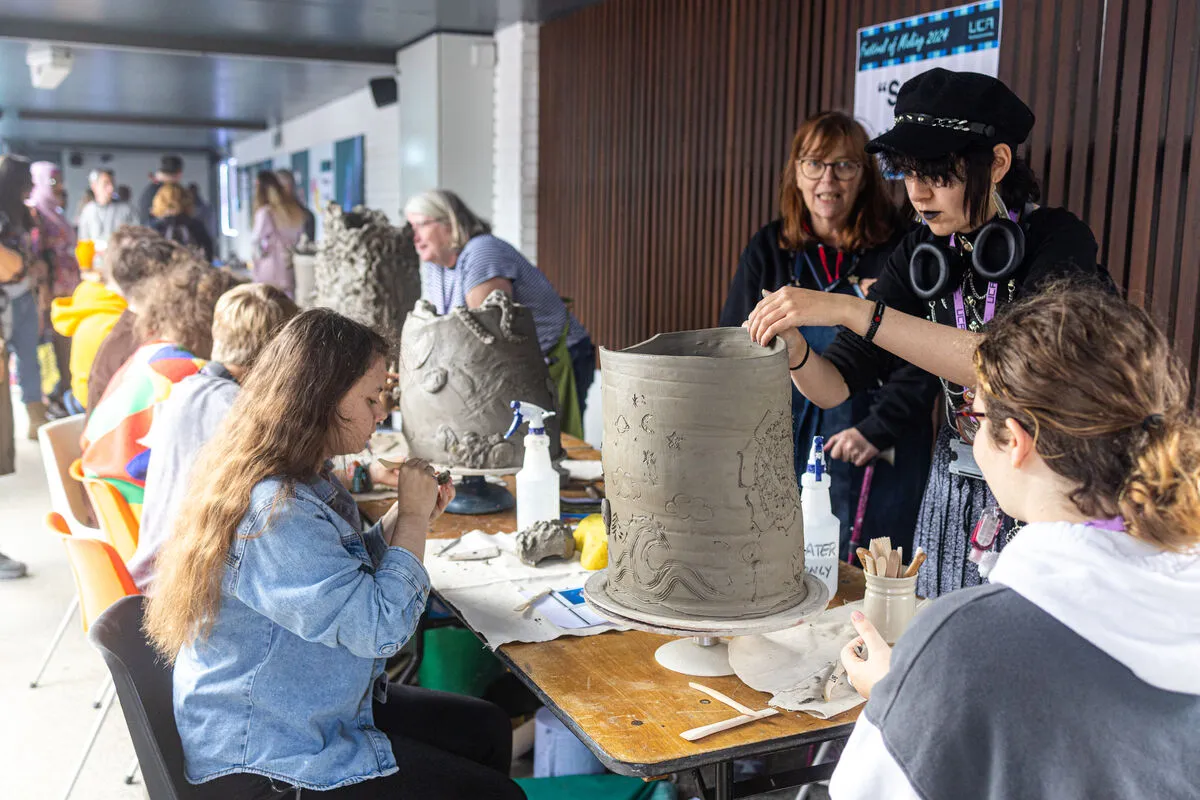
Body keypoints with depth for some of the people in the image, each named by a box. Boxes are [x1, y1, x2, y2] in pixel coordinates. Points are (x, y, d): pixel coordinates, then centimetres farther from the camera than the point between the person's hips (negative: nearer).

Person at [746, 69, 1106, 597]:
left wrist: (849, 309, -36)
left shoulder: (1058, 240, -14)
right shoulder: (923, 254, 0)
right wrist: (796, 353, -26)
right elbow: (835, 386, -3)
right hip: (954, 490, 5)